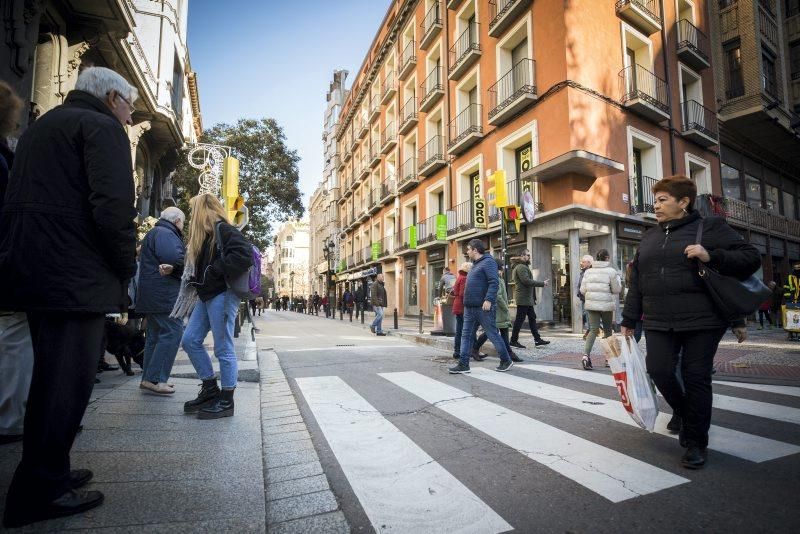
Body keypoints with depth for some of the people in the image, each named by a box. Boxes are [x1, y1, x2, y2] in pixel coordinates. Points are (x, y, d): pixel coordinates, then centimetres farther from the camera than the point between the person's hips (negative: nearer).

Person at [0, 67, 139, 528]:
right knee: (67, 382, -1)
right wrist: (127, 266, -9)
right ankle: (39, 493, 10)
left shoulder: (41, 126, 23)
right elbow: (114, 205, -20)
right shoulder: (103, 127, -6)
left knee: (52, 378, 18)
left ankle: (49, 472, 30)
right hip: (77, 276, -10)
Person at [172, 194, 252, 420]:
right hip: (206, 295, 10)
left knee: (223, 349, -2)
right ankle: (210, 390, 24)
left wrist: (214, 271, -19)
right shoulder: (204, 235, 19)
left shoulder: (223, 229, -11)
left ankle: (226, 402, 11)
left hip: (222, 295, -10)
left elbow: (245, 256, -26)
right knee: (190, 341, 12)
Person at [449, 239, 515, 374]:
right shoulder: (475, 264, 19)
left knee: (493, 335, 3)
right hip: (469, 307, 9)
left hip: (484, 308, -9)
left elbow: (494, 282, -20)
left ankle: (506, 360, 20)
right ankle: (463, 364, 9)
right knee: (466, 335, 6)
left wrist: (489, 300, -29)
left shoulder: (488, 262, -9)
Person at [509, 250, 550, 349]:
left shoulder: (524, 267, 21)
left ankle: (537, 339, 15)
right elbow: (526, 281, -23)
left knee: (532, 318, 11)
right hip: (523, 298, -11)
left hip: (527, 298, 11)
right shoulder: (521, 267, -13)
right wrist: (542, 283, -18)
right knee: (520, 319, -5)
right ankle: (514, 340, 3)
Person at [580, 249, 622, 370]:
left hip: (591, 304, 3)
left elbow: (582, 290, 4)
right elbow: (617, 289, -2)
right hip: (606, 304, -2)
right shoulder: (611, 271, -6)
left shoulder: (588, 271, 4)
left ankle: (586, 355, -16)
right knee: (608, 330, 15)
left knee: (593, 330, 3)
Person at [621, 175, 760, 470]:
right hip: (659, 323, 4)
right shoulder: (649, 237, 15)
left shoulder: (710, 227, 2)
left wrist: (712, 256, -20)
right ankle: (681, 409, 27)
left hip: (702, 321, -3)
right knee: (659, 369, -5)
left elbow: (751, 257, -2)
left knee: (696, 377, 1)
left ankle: (695, 443, 17)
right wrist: (629, 320, 13)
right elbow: (636, 283, 14)